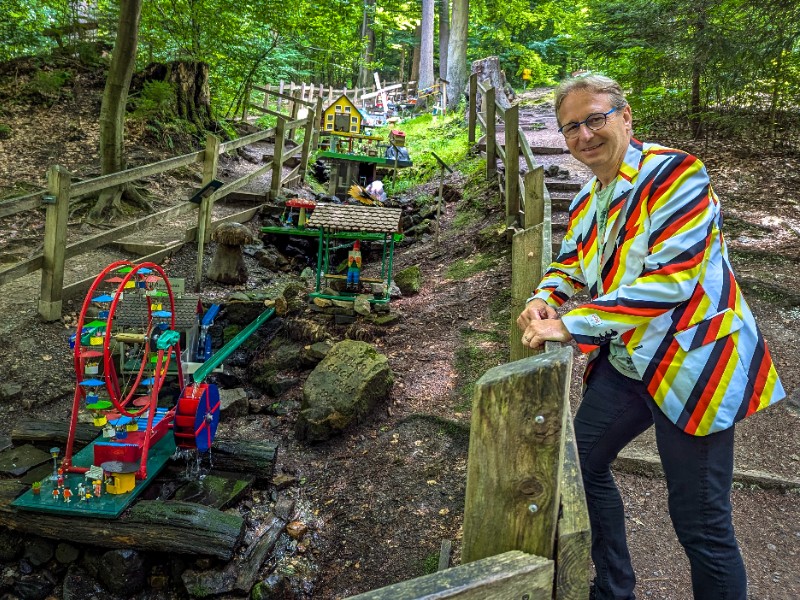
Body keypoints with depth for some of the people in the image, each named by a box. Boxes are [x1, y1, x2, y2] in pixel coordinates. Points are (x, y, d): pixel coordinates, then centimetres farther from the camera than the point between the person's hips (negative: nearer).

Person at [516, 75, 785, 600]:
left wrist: (570, 325, -29)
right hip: (625, 361, 9)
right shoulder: (588, 201, 9)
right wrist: (544, 300, -7)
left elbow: (671, 278, -27)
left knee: (701, 522, -1)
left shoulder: (674, 173, -17)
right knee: (582, 462, 17)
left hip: (692, 362, -8)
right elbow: (570, 265, 18)